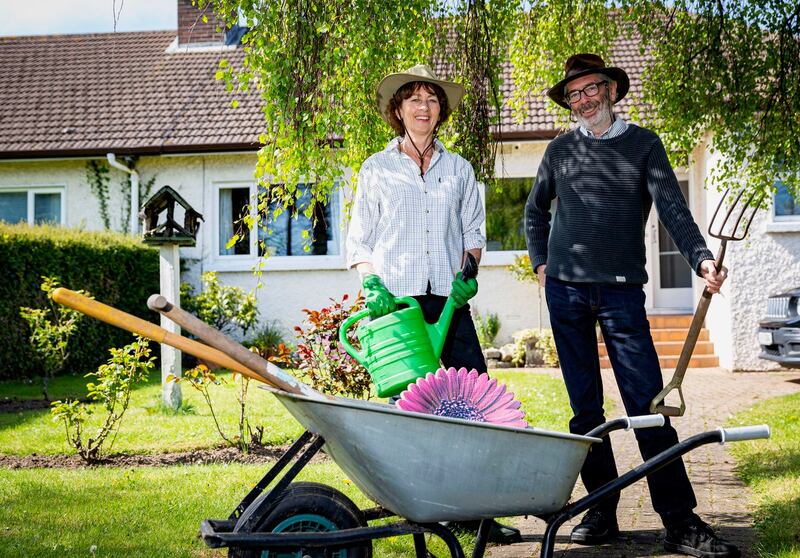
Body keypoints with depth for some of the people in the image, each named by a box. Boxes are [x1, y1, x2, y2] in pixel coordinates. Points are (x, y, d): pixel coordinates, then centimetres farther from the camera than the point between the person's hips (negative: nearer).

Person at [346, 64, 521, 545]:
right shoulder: (377, 169, 10)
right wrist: (372, 284, -7)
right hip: (396, 299, -2)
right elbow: (360, 239, 9)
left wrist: (466, 271, 0)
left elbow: (473, 230, 18)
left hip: (449, 300, 2)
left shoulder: (459, 169, 16)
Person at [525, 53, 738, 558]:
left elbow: (672, 209, -6)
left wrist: (702, 259, -21)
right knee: (585, 407, 5)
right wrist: (541, 262, 14)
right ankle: (602, 509, 15)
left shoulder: (643, 144, 5)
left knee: (648, 403, -8)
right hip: (566, 290, 3)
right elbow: (535, 210, 25)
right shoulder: (561, 150, 11)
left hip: (622, 290, -2)